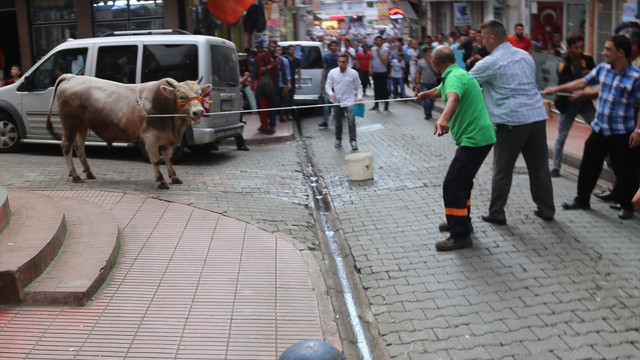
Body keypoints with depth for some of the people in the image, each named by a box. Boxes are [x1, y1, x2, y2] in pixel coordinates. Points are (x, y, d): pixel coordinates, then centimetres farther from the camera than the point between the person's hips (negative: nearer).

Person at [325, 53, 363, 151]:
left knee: (351, 121, -13)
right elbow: (328, 86, 3)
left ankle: (353, 141, -5)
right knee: (338, 123, 13)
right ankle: (338, 139, 29)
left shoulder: (353, 73, -6)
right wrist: (331, 93, -17)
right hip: (337, 101, 2)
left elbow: (358, 87, 3)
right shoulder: (332, 72, -3)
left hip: (349, 101, -2)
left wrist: (359, 97, -11)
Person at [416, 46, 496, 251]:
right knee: (462, 182, 22)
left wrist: (444, 118, -60)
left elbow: (453, 99, -41)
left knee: (452, 186, -10)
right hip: (477, 136, 11)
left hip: (474, 139, -11)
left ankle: (460, 235, -4)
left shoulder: (455, 77, -17)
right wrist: (425, 94, 60)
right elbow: (438, 91, 40)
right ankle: (462, 222, 37)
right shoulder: (454, 75, 16)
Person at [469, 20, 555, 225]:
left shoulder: (490, 63, -7)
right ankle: (546, 210, 21)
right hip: (538, 117, 6)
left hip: (511, 122, -6)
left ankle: (496, 214, 13)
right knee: (539, 167, 13)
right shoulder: (526, 56, 13)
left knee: (502, 170, 5)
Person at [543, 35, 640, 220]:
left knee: (625, 171, 4)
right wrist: (557, 88, 12)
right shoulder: (602, 68, 2)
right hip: (599, 128, 5)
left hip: (622, 133, -5)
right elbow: (583, 82, 14)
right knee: (588, 165, 12)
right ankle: (582, 199, 26)